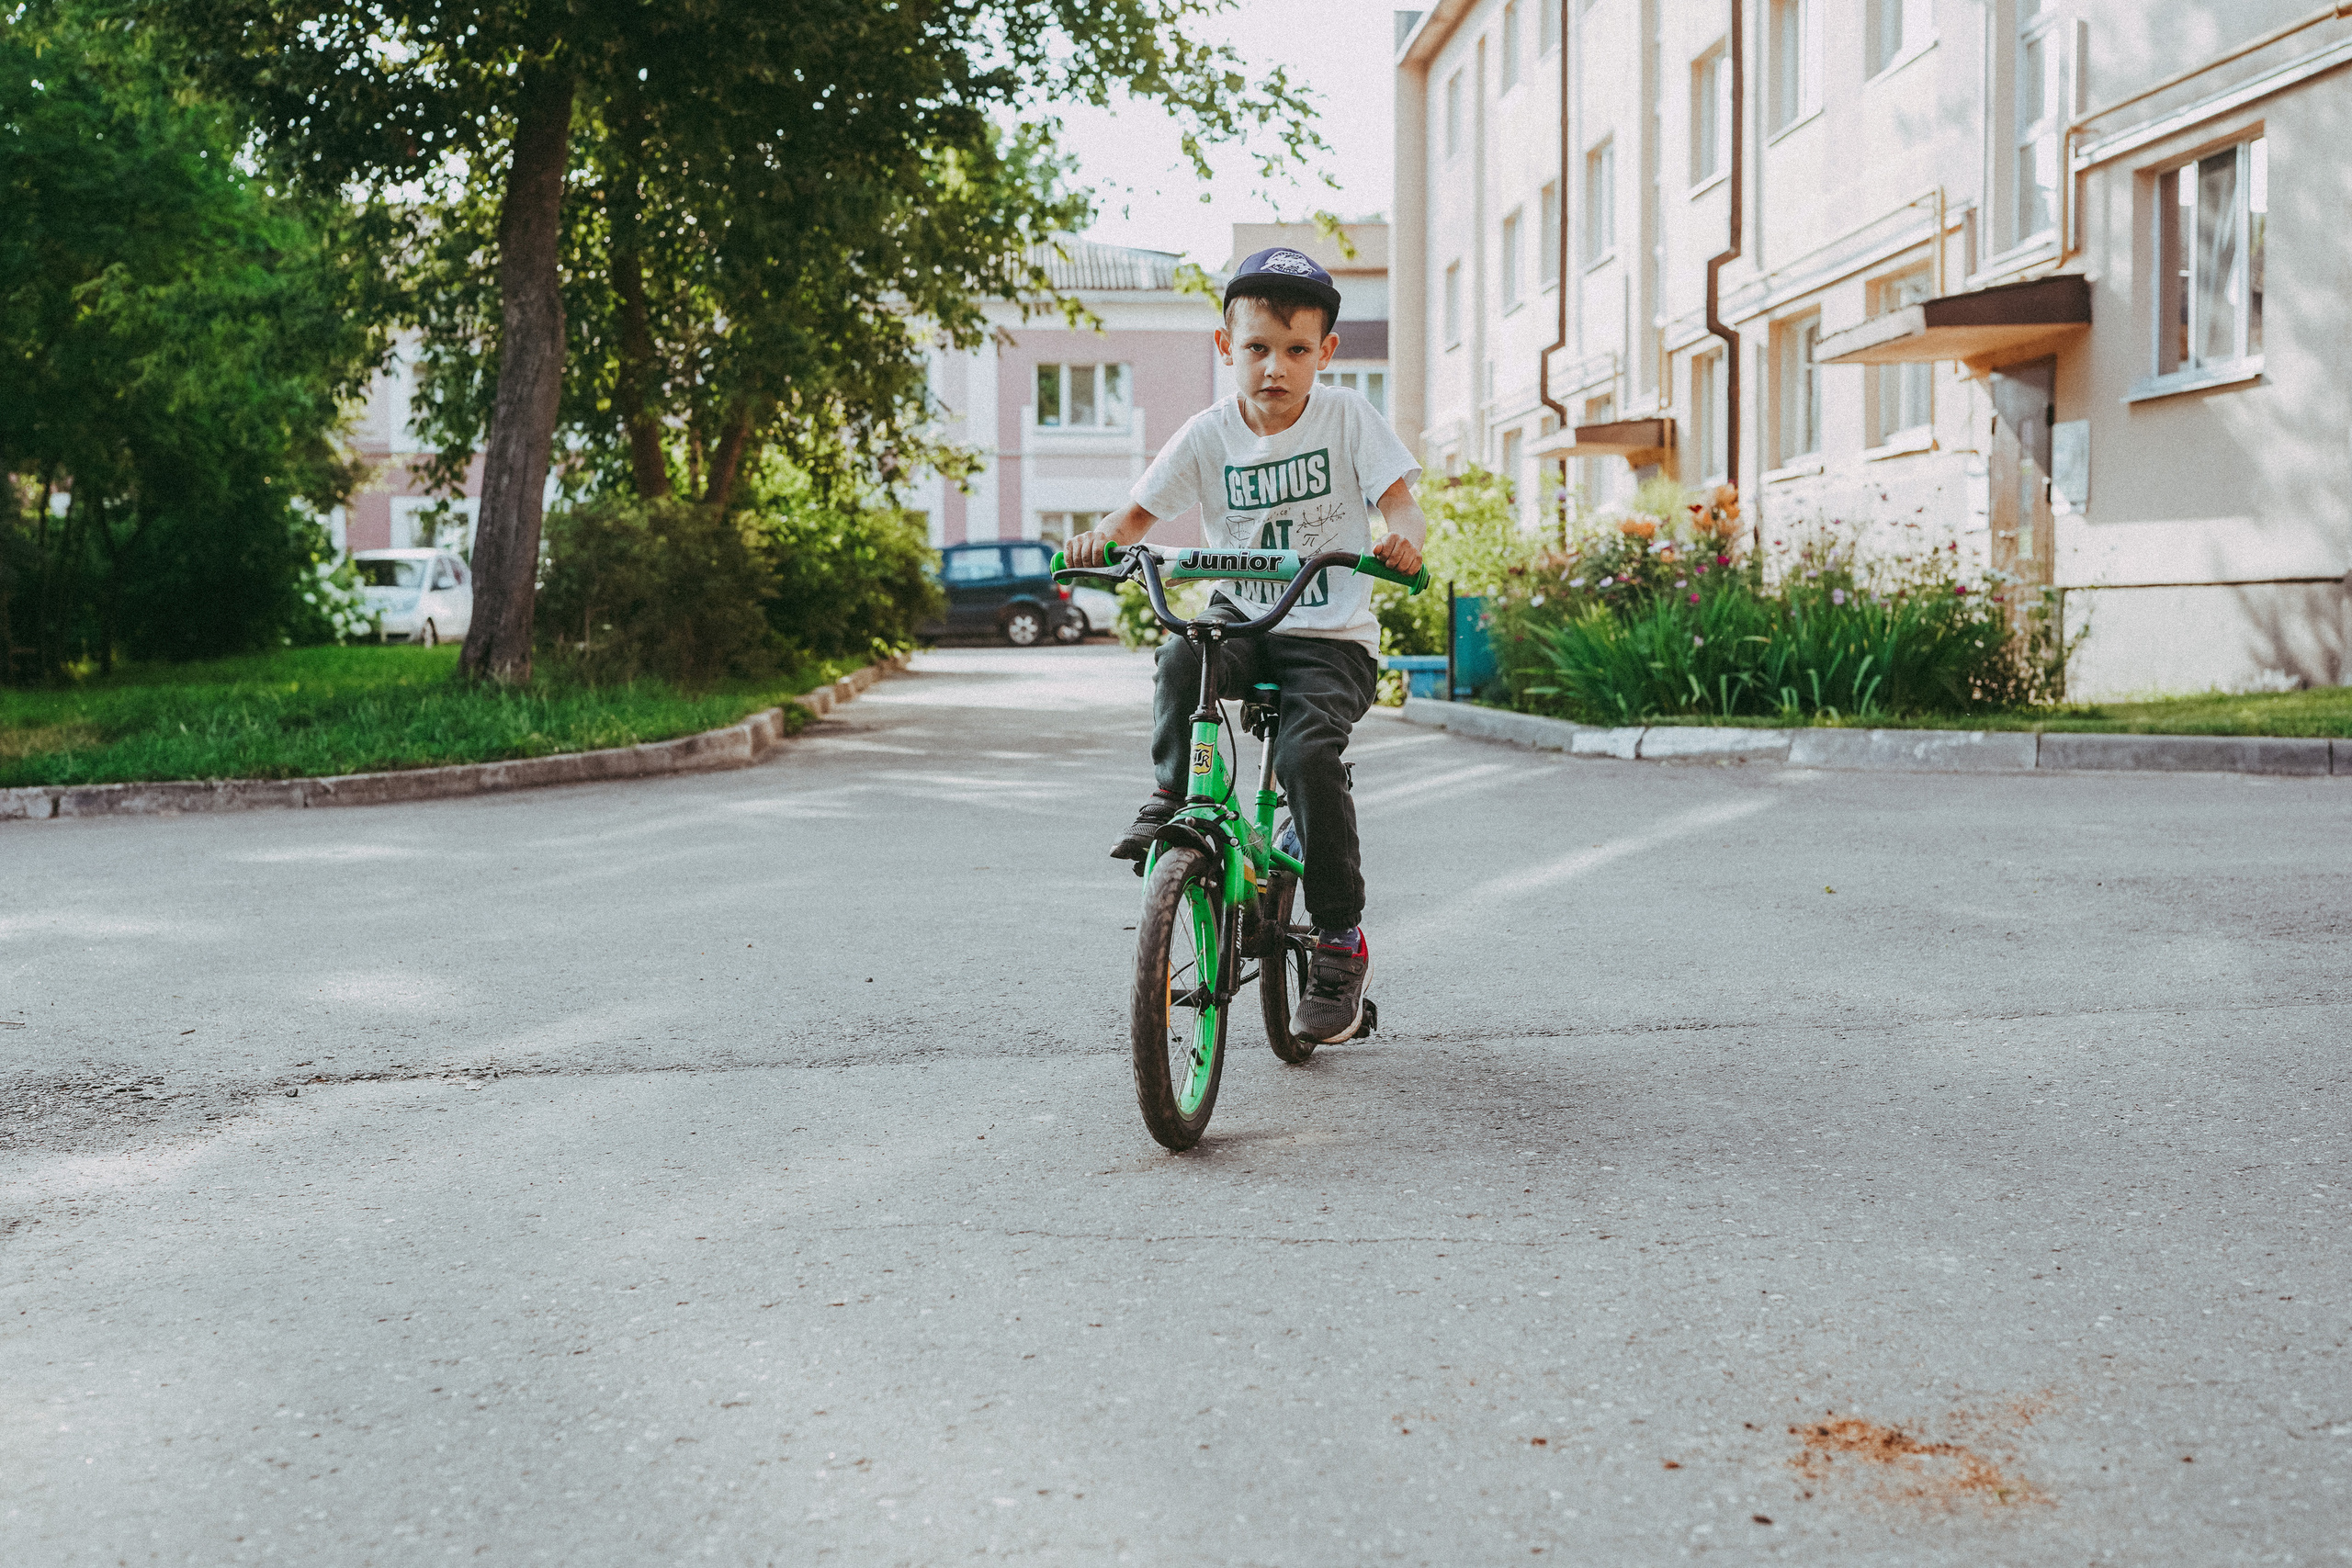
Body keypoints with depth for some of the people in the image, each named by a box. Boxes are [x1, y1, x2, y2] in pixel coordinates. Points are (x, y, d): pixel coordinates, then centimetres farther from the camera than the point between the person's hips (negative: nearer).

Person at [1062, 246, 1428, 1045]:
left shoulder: (1347, 417, -3)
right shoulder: (1210, 435, 1)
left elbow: (1399, 499, -9)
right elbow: (1142, 509, 1)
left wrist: (1403, 533, -33)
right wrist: (1100, 539, -23)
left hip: (1332, 636, -2)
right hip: (1242, 616, 2)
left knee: (1308, 753, -27)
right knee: (1182, 655, -33)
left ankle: (1340, 939, -11)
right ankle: (1173, 800, -9)